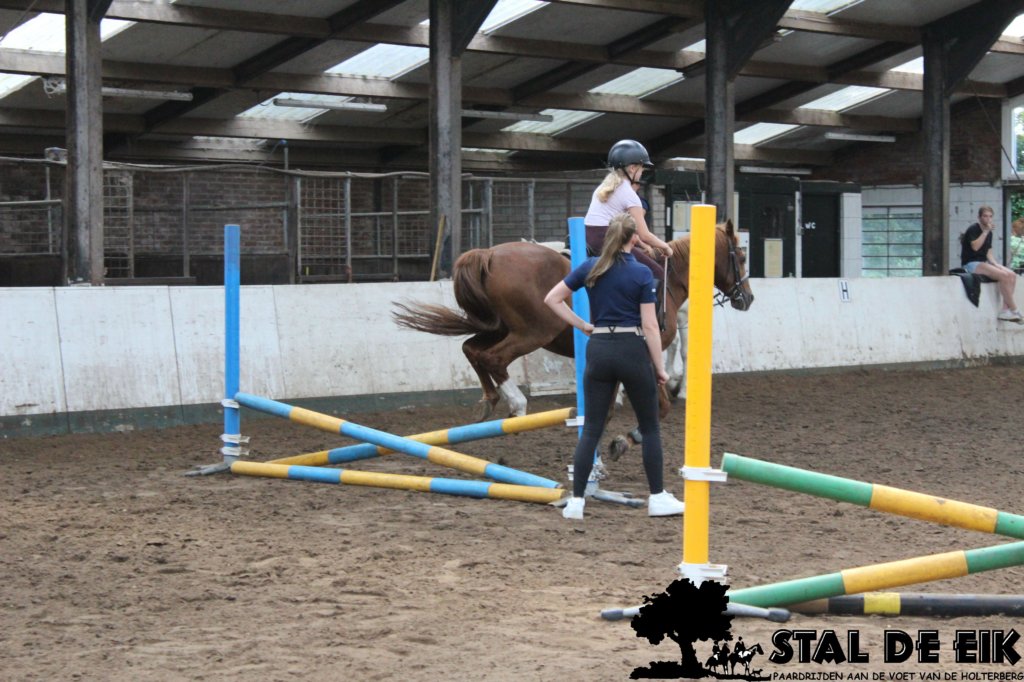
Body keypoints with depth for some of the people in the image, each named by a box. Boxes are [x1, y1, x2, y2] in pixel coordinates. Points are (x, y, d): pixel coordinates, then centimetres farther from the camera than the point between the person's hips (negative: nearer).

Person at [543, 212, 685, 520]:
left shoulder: (590, 268, 4)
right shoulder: (641, 274, -6)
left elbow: (552, 299, 6)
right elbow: (650, 325, -8)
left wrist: (582, 326, 9)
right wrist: (659, 368, -2)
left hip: (598, 350, 3)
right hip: (633, 350, -3)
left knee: (591, 428, 6)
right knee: (649, 427, 11)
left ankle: (576, 501, 1)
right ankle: (658, 498, 14)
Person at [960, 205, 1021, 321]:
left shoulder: (989, 233, 15)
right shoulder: (973, 229, -9)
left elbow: (988, 253, 18)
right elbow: (975, 247, -25)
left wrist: (996, 264, 0)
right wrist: (986, 231, -21)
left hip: (983, 263, 9)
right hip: (971, 264, -9)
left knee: (1012, 275, -11)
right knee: (1003, 275, -25)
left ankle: (1005, 310, -17)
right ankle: (1014, 311, -19)